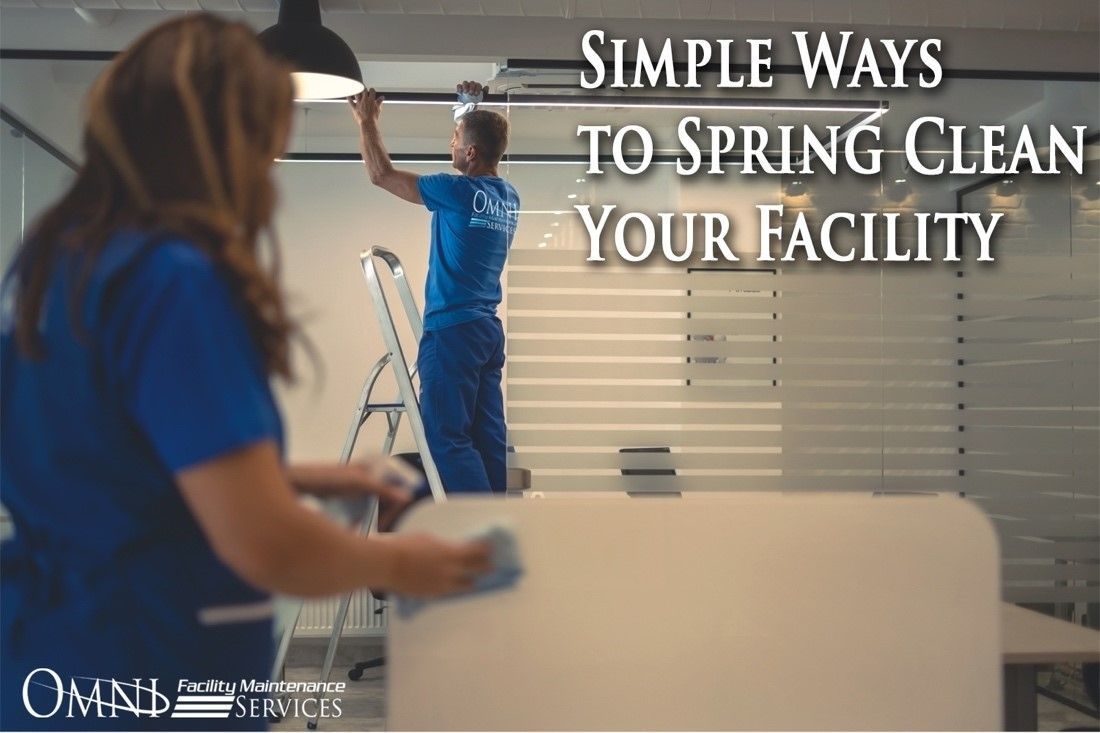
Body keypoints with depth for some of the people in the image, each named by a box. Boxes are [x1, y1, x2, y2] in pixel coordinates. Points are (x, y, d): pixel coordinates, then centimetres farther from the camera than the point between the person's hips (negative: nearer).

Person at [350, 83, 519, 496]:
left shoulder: (459, 192, -12)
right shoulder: (507, 197, 10)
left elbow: (381, 175, -2)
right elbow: (483, 151, 35)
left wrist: (366, 121, 10)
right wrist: (476, 112, 39)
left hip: (452, 331, -8)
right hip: (487, 330, 8)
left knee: (447, 438, -6)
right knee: (487, 436, 9)